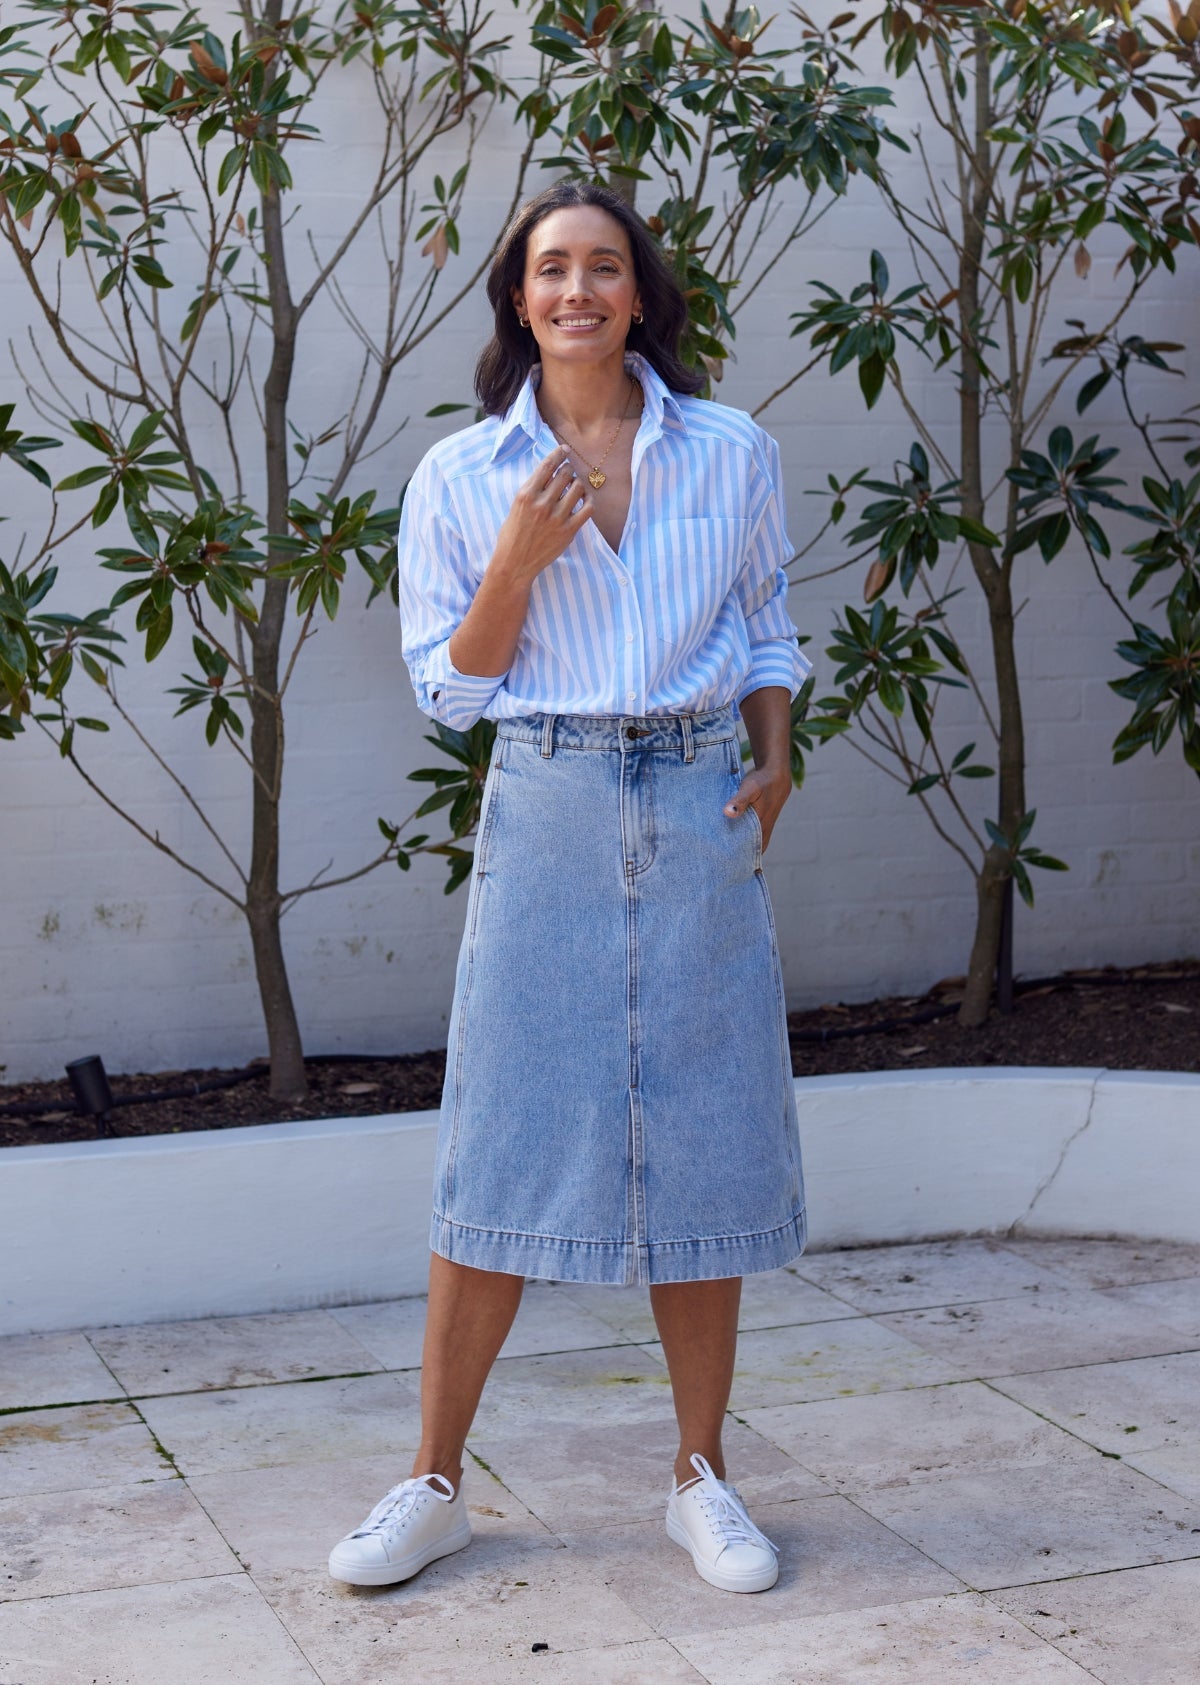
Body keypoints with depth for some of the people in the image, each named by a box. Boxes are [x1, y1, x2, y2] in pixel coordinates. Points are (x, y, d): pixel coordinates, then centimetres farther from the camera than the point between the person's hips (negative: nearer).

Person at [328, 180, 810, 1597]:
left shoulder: (733, 455, 7)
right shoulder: (465, 476, 3)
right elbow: (450, 685, 3)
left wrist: (774, 754, 0)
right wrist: (520, 559, -12)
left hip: (699, 814, 1)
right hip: (546, 814, -1)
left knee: (703, 1143, 5)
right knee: (505, 1150, -1)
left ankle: (700, 1480, 19)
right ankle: (434, 1489, 12)